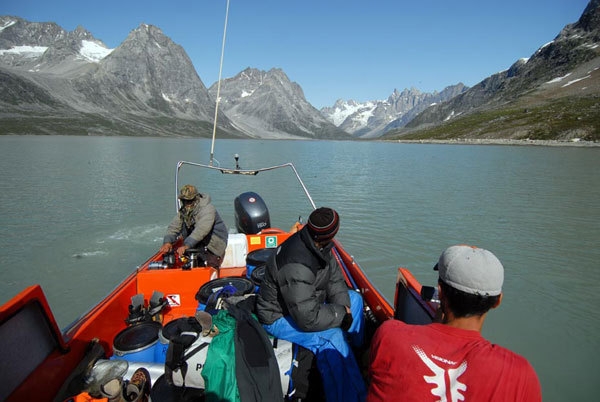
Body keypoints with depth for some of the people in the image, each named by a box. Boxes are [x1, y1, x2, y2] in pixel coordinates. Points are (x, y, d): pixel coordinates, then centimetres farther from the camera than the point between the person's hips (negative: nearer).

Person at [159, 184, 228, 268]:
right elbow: (173, 227, -1)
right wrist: (167, 241, -22)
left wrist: (186, 245, -45)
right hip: (198, 245, 7)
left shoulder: (208, 209, -23)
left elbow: (201, 230, -36)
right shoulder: (183, 211, 1)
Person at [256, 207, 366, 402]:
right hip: (279, 317, -9)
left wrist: (344, 307, -16)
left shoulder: (319, 246, -11)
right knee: (332, 338, -29)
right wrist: (341, 313, -21)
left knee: (354, 298, 10)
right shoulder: (297, 266, -38)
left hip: (307, 302, 9)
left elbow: (335, 279, -1)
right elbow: (307, 319, -35)